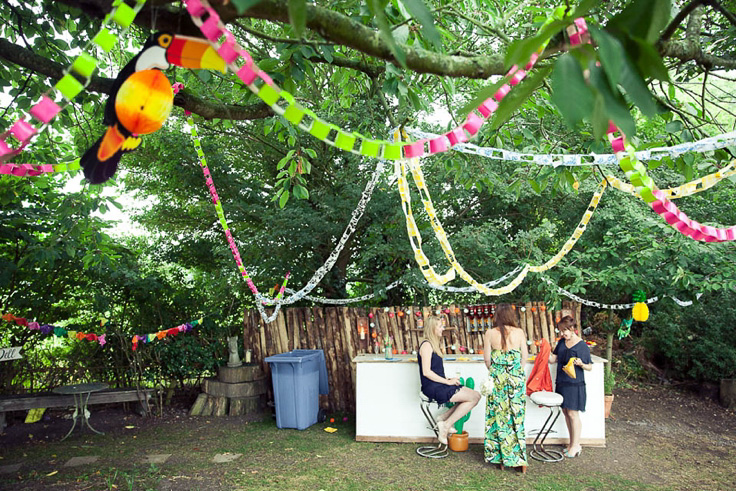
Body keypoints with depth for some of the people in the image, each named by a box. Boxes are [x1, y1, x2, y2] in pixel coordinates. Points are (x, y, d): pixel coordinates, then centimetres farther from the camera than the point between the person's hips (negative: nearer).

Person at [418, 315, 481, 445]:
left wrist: (449, 379, 5)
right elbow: (426, 372, -20)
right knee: (474, 396, -11)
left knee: (474, 396, 0)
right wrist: (448, 381, -15)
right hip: (433, 388, -9)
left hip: (439, 386, 9)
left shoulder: (434, 344, 18)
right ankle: (446, 425, -6)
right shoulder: (426, 345, -12)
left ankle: (443, 418, 1)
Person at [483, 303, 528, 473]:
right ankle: (519, 459, 13)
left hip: (497, 379, -1)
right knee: (517, 417, 10)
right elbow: (525, 355, 3)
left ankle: (500, 458, 16)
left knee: (498, 417, 8)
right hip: (516, 379, 1)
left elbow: (487, 358, -2)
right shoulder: (519, 332, -3)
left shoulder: (490, 334, -6)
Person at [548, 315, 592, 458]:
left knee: (573, 414, -2)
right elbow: (553, 359, 8)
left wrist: (581, 364, -24)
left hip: (575, 384, -7)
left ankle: (575, 445, 10)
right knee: (566, 412, 12)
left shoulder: (582, 346, -10)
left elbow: (590, 367, -5)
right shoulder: (561, 342, 8)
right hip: (561, 382, 7)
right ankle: (573, 443, 24)